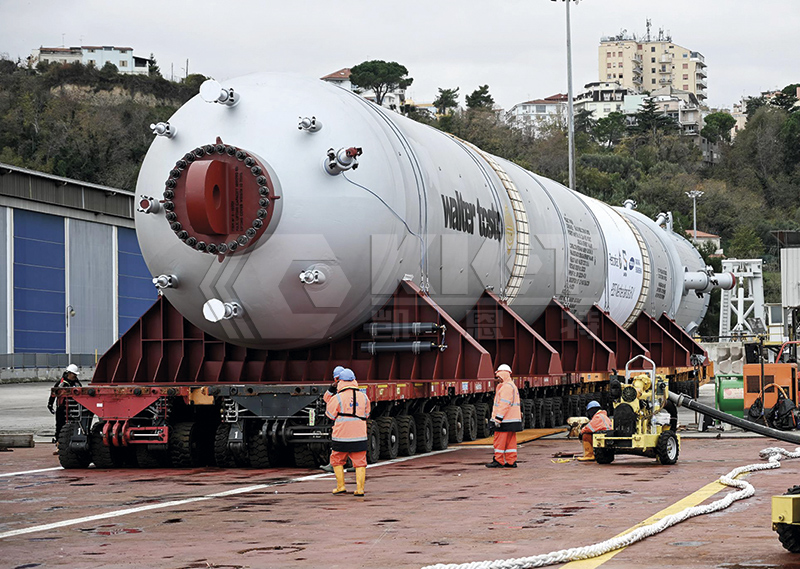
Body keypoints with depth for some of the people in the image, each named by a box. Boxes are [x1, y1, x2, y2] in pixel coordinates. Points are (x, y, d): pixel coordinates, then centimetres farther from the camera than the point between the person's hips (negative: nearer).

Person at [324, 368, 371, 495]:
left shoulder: (338, 398, -9)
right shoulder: (363, 397, 4)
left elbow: (330, 414, 4)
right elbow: (366, 414, 17)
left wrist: (330, 391, 10)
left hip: (341, 436, -2)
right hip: (360, 437, 3)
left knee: (337, 461, 15)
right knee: (360, 462, 7)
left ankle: (341, 486, 15)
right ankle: (360, 489, 2)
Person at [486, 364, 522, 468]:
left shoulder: (507, 387, -13)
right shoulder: (512, 386, 21)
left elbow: (504, 404, -20)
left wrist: (498, 418, -21)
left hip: (505, 420, -10)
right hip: (512, 420, 10)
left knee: (500, 440, -4)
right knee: (510, 441, 9)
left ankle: (498, 461, -1)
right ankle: (511, 462, 9)